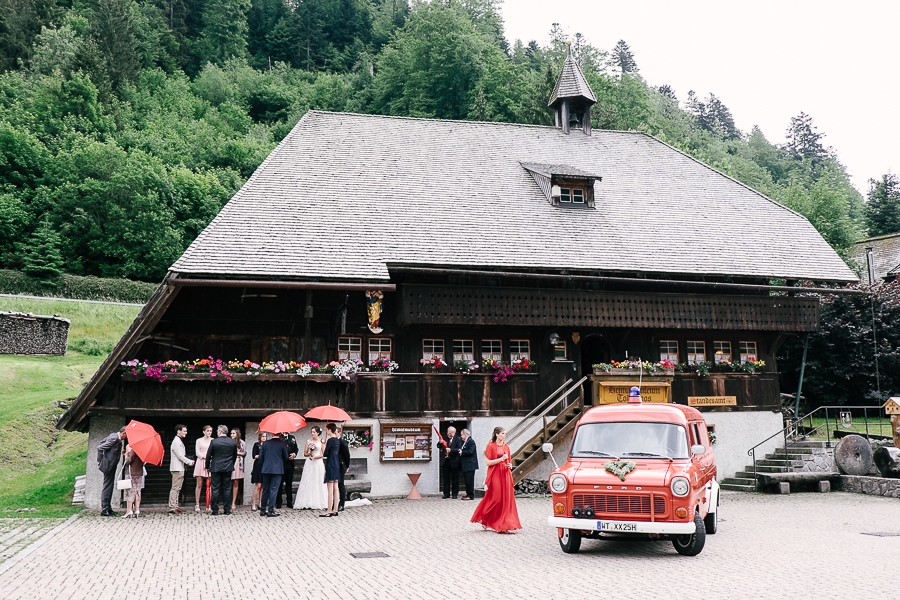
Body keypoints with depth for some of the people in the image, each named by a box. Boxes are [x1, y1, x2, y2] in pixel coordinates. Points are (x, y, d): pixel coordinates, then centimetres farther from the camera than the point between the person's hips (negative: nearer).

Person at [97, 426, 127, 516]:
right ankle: (104, 510, -2)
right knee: (107, 487, -6)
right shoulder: (114, 438, -22)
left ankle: (108, 508, 19)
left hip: (112, 466, 10)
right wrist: (100, 462, -13)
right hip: (108, 465, -10)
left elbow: (102, 442, 17)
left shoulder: (114, 435, 7)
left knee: (110, 486, 13)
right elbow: (100, 448, -22)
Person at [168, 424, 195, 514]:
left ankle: (174, 506, 18)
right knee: (175, 488, -9)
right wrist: (189, 462, -10)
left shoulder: (179, 441, 18)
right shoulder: (176, 441, -14)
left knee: (177, 489, 13)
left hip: (179, 468, 10)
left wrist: (188, 461, 8)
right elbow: (180, 456, -18)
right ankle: (172, 508, -9)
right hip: (177, 468, -10)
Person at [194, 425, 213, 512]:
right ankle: (197, 505, 3)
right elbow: (198, 453, -1)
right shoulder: (199, 441, 6)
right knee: (199, 485, 0)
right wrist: (206, 457, -15)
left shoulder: (213, 441, 8)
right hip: (200, 463, -1)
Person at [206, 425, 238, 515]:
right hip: (228, 469, 3)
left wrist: (207, 466, 11)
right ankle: (227, 510, 8)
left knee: (215, 490, 2)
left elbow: (208, 455, -3)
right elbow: (235, 456, 10)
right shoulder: (233, 442, 0)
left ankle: (215, 510, 3)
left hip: (216, 468, -3)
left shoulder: (214, 442, -10)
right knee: (227, 489, 7)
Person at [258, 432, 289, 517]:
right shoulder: (282, 444, -7)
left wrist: (261, 468, 15)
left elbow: (260, 457, 4)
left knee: (265, 490, 13)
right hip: (277, 470, -3)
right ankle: (270, 511, -2)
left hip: (266, 469, 4)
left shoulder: (266, 443, 2)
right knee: (274, 490, -1)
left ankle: (263, 510, 17)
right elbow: (286, 457, -1)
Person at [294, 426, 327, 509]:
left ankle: (318, 503, 3)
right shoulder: (308, 441, 9)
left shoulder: (321, 441, 1)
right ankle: (308, 503, -1)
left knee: (318, 483, -1)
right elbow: (305, 454, 9)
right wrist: (310, 453, -11)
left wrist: (315, 457, -12)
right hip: (309, 464, 2)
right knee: (308, 483, -2)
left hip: (318, 463, -2)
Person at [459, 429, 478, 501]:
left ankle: (470, 495, -4)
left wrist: (462, 452, -16)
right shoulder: (464, 442, 18)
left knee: (469, 480, -7)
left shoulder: (471, 441, -11)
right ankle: (468, 494, 18)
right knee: (467, 480, 12)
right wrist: (460, 451, 3)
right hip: (465, 465, 10)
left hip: (470, 464, -10)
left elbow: (470, 451, -21)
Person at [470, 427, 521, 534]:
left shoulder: (506, 447, 11)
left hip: (505, 475, 5)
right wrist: (501, 459, -18)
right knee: (495, 499, -2)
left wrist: (510, 465, 0)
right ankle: (484, 519, 19)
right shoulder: (491, 446, -5)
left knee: (506, 499, 0)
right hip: (495, 475, -5)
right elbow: (488, 462, -11)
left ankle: (505, 525, 5)